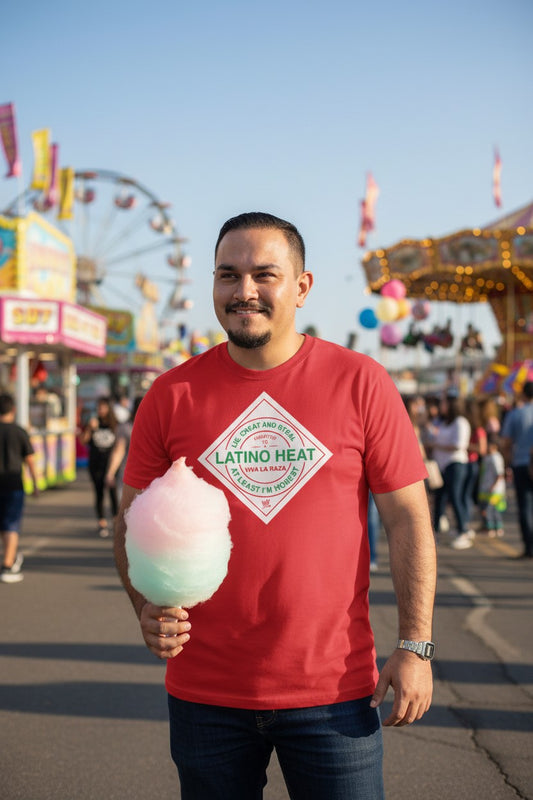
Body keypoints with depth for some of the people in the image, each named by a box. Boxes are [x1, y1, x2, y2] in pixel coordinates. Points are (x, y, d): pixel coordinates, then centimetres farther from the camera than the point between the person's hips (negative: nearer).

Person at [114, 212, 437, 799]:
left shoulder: (361, 383, -3)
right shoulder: (172, 394, 1)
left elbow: (407, 519, -1)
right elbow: (133, 521, 7)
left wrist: (414, 644, -6)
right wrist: (147, 605, -11)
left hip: (334, 690, -1)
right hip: (204, 692, 2)